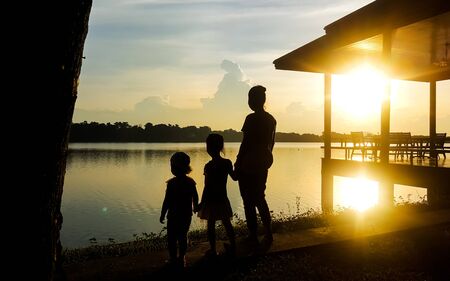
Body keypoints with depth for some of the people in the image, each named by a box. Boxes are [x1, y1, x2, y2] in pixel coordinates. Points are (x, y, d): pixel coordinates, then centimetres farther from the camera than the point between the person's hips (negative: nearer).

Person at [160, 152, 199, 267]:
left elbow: (167, 201, -14)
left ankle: (173, 258, 14)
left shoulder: (171, 183, -16)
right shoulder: (191, 182, -2)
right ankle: (182, 258, 23)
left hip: (173, 215, -5)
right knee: (183, 236, 16)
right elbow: (195, 198, 8)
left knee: (172, 238, 9)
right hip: (187, 215, 5)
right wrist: (195, 208, 26)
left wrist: (162, 214, -4)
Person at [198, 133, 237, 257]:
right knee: (227, 223, 17)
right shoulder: (227, 163, -5)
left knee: (211, 225, 9)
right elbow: (234, 177, 10)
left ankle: (213, 250, 17)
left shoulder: (209, 166, -19)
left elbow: (207, 187, -18)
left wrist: (201, 203, -10)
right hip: (223, 199, 5)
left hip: (211, 200, -5)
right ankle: (232, 247, 28)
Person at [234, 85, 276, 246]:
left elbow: (245, 143, -16)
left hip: (248, 164, -7)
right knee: (260, 198, 19)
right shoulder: (271, 119, 7)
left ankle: (253, 235, 11)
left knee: (249, 201, 4)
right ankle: (268, 234, 20)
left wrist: (237, 164, -9)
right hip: (263, 163, 8)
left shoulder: (251, 118, -16)